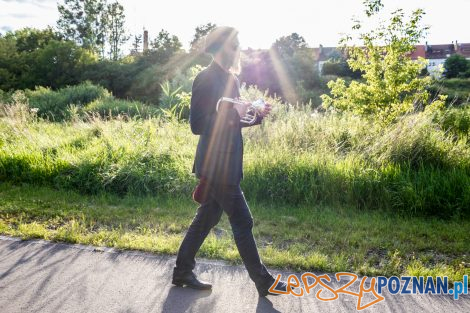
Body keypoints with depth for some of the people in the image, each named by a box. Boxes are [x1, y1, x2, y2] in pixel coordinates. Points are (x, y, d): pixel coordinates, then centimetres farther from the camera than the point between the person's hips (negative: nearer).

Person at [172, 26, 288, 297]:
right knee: (242, 221, 1)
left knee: (207, 217, 15)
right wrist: (232, 113, -21)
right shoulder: (206, 79, -14)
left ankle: (183, 272, 30)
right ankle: (263, 282, 17)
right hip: (216, 164, -9)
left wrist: (256, 115, 5)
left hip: (227, 162, 9)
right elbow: (197, 125, -18)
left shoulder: (231, 79, 13)